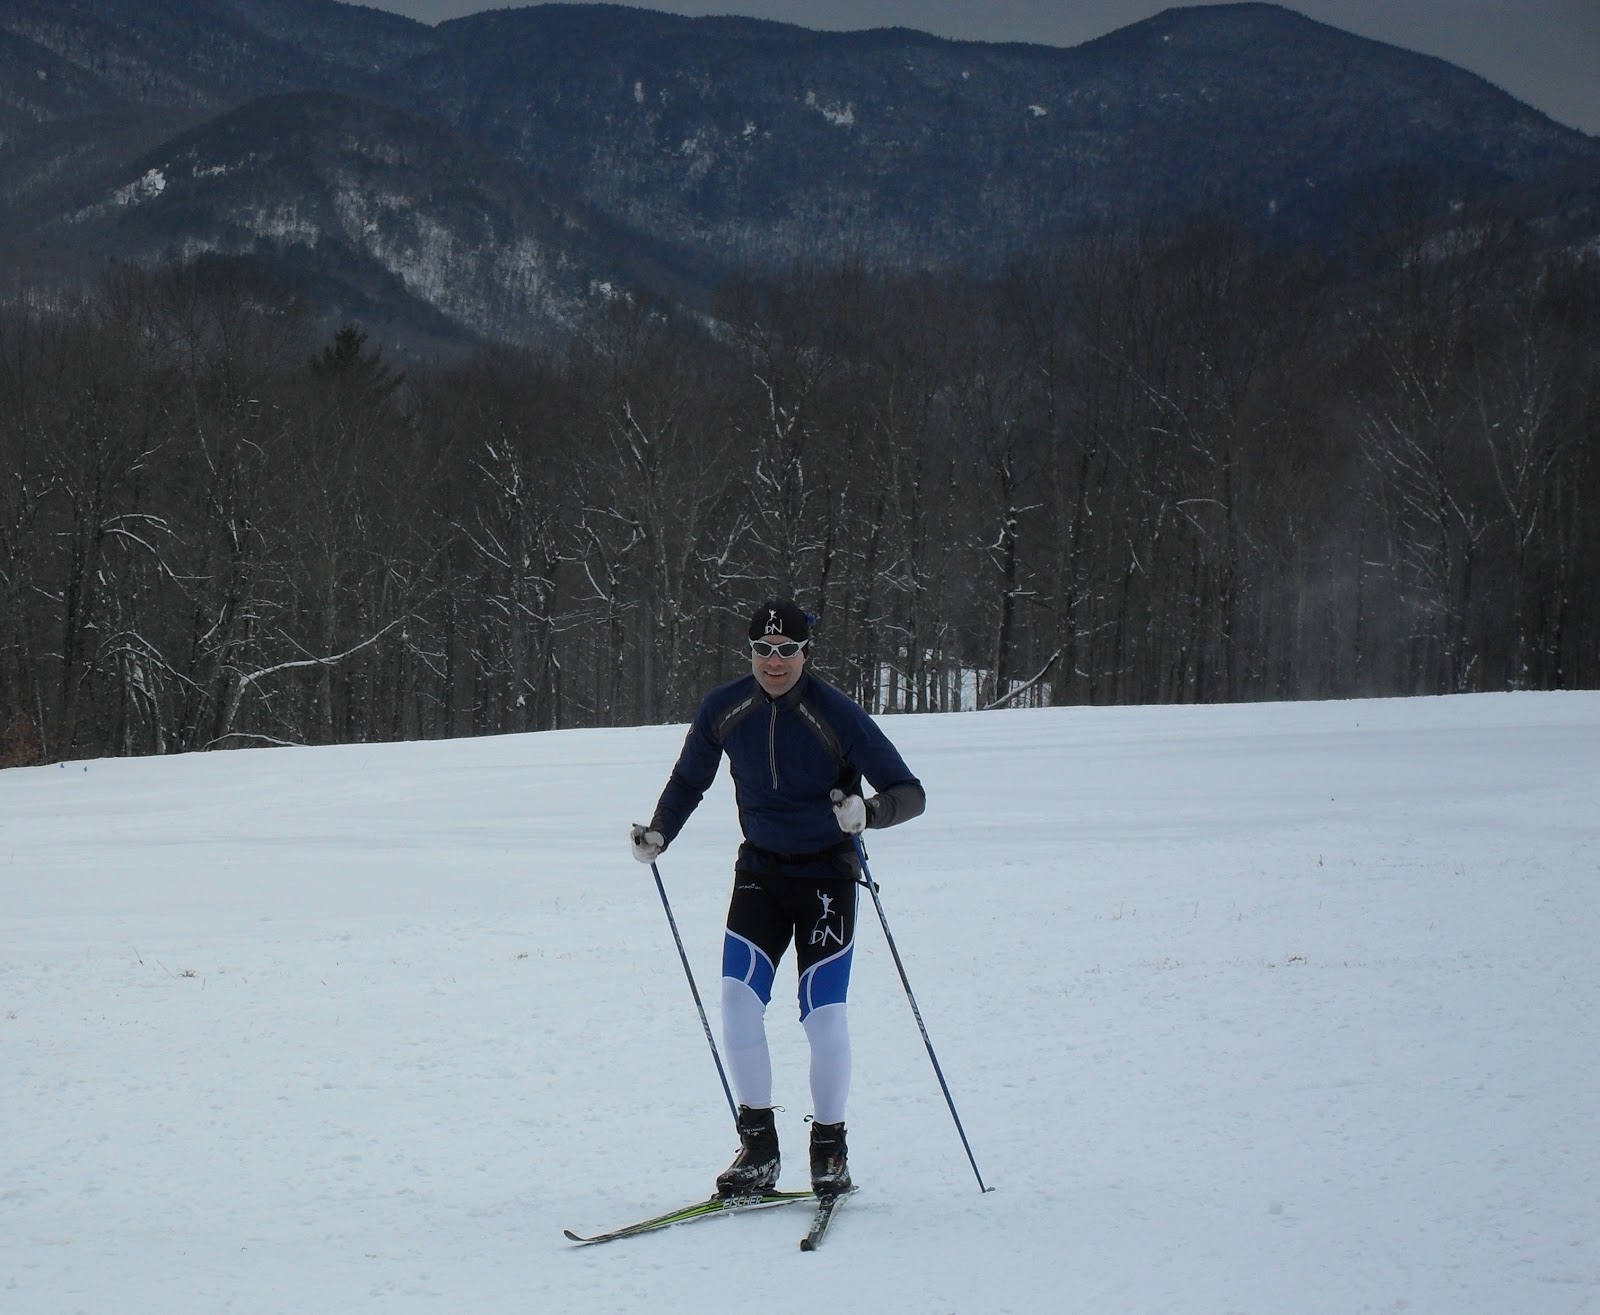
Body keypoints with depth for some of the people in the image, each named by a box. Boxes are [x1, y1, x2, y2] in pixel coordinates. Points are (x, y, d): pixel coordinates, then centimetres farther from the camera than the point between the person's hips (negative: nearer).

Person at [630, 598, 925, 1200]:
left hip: (825, 875, -3)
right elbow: (689, 780, 11)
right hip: (760, 871, 3)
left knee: (823, 1014, -9)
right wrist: (657, 834, -6)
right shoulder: (723, 710, -5)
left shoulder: (838, 715, -16)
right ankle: (758, 1147, 0)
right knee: (739, 1000, -11)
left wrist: (869, 811, -37)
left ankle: (830, 1150, 9)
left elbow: (910, 793, -16)